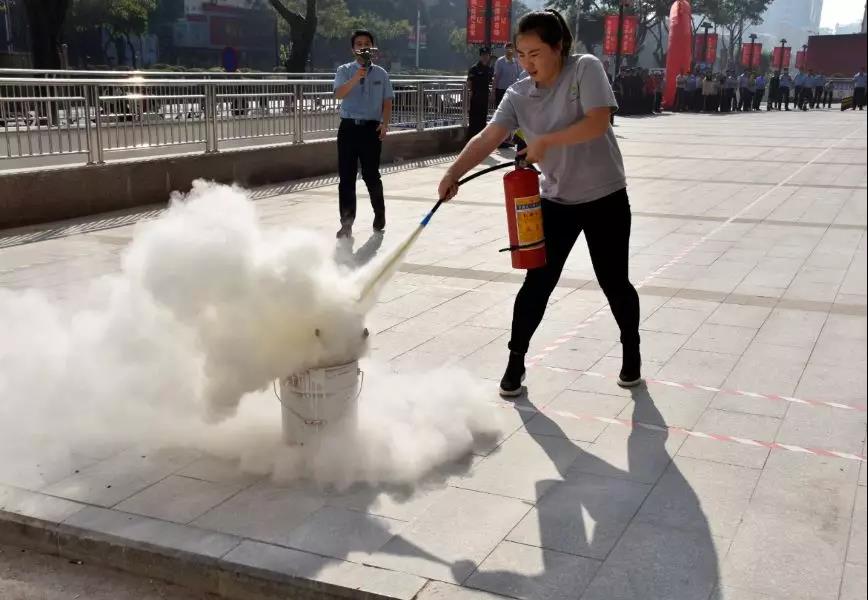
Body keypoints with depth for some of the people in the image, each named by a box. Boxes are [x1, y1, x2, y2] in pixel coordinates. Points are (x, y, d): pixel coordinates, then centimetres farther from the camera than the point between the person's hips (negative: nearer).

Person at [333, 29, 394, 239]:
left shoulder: (380, 73, 8)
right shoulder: (344, 71, 4)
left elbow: (387, 102, 7)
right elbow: (339, 93, -14)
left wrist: (385, 123, -9)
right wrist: (355, 78, -30)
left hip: (371, 128, 0)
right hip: (349, 127, 0)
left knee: (371, 175, 2)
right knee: (346, 177, 0)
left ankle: (379, 216, 23)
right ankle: (346, 223, 7)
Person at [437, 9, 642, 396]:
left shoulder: (586, 69, -13)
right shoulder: (518, 95, -4)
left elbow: (598, 122, -25)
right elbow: (488, 137, -16)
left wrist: (545, 141, -30)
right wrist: (454, 172, -31)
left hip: (605, 197, -3)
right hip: (555, 200, 3)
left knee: (614, 282, 7)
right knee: (537, 283, 0)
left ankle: (631, 352, 30)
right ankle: (515, 361, 13)